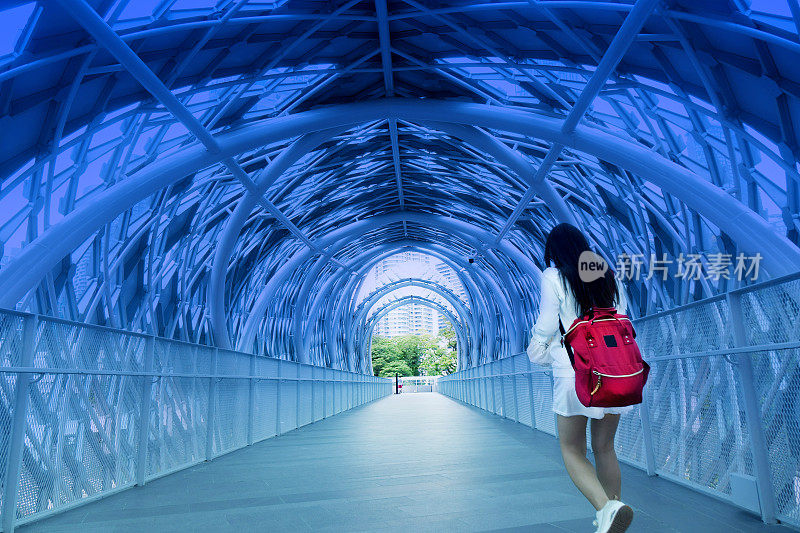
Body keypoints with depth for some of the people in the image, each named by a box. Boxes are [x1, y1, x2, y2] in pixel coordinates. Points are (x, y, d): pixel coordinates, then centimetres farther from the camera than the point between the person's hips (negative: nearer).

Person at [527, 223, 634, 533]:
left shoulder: (553, 277, -1)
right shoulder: (610, 278, 13)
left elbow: (547, 325, -4)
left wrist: (537, 349, 15)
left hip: (576, 371, -5)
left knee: (572, 450, 6)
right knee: (605, 448, 16)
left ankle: (606, 507, -16)